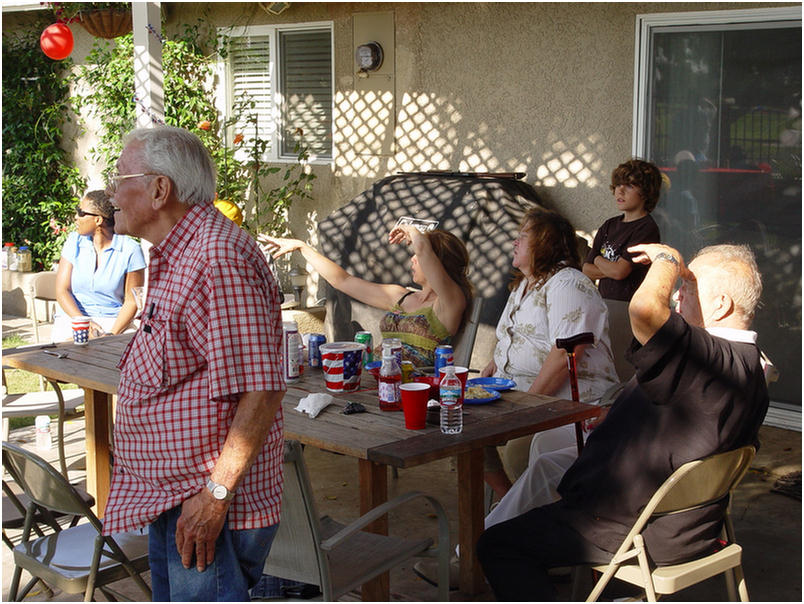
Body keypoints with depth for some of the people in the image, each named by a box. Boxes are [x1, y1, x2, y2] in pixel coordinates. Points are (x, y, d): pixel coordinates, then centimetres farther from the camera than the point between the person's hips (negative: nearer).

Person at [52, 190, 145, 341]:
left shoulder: (130, 249, -5)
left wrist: (112, 334, -19)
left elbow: (132, 301, -4)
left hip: (112, 320, -2)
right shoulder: (74, 241, 4)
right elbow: (62, 290, 0)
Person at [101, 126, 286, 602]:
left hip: (205, 503, -11)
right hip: (169, 494, 11)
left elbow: (260, 391, -28)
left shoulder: (219, 262, -23)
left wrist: (215, 494, -26)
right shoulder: (175, 257, 13)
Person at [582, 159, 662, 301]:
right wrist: (609, 269, -7)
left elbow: (619, 272, -14)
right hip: (604, 302, 6)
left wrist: (598, 260, 4)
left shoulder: (647, 228, -7)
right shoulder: (609, 225, 15)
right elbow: (586, 270, 11)